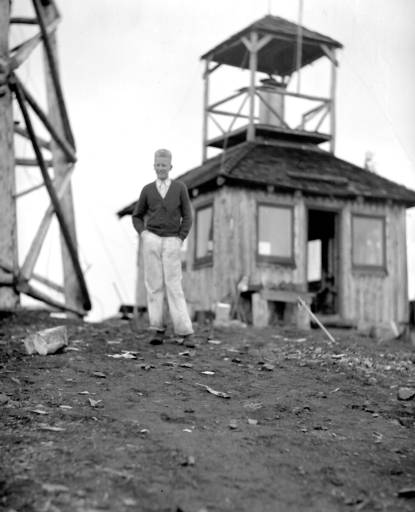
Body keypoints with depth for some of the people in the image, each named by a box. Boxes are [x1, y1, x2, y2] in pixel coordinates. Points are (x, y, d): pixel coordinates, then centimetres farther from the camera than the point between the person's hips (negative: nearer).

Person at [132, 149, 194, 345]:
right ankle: (157, 329, 3)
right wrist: (142, 232, 0)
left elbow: (187, 217, 6)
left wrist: (180, 239, -5)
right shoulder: (147, 190, 9)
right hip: (151, 240, 2)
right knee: (154, 285, 0)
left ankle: (185, 332, -6)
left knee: (174, 286, -6)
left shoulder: (180, 188, 5)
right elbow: (137, 216, 17)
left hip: (171, 242, -2)